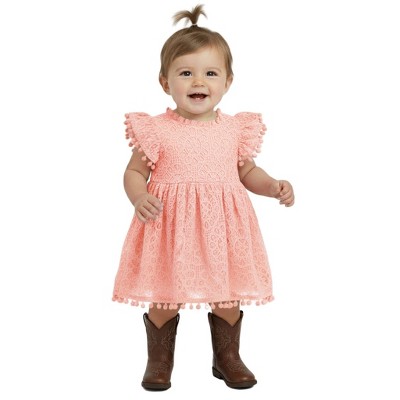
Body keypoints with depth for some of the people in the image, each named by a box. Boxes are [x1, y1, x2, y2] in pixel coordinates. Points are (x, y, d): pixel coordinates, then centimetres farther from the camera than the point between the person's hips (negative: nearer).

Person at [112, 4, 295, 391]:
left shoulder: (235, 129, 3)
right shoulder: (156, 130, -6)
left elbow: (247, 171, 15)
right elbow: (134, 173, 0)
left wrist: (274, 186, -2)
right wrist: (139, 197, -20)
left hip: (221, 228, 3)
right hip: (169, 228, -2)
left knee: (228, 293, 12)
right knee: (164, 294, 7)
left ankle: (227, 357, 36)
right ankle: (159, 361, 30)